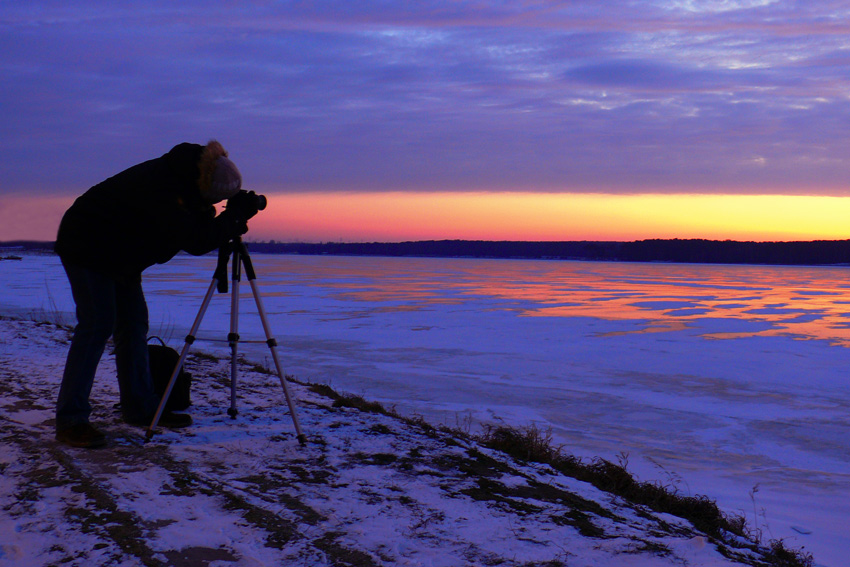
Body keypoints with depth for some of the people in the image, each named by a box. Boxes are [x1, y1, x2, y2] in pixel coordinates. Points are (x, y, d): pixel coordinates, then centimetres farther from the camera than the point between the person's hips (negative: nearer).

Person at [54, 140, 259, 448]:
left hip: (119, 256, 9)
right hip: (86, 248, -9)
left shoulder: (180, 177, -5)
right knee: (97, 325, -14)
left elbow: (195, 233, 4)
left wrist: (230, 220, -13)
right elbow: (195, 242, -36)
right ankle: (70, 420, -11)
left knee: (134, 324, 7)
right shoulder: (161, 186, -33)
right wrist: (236, 218, -26)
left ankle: (141, 407, 15)